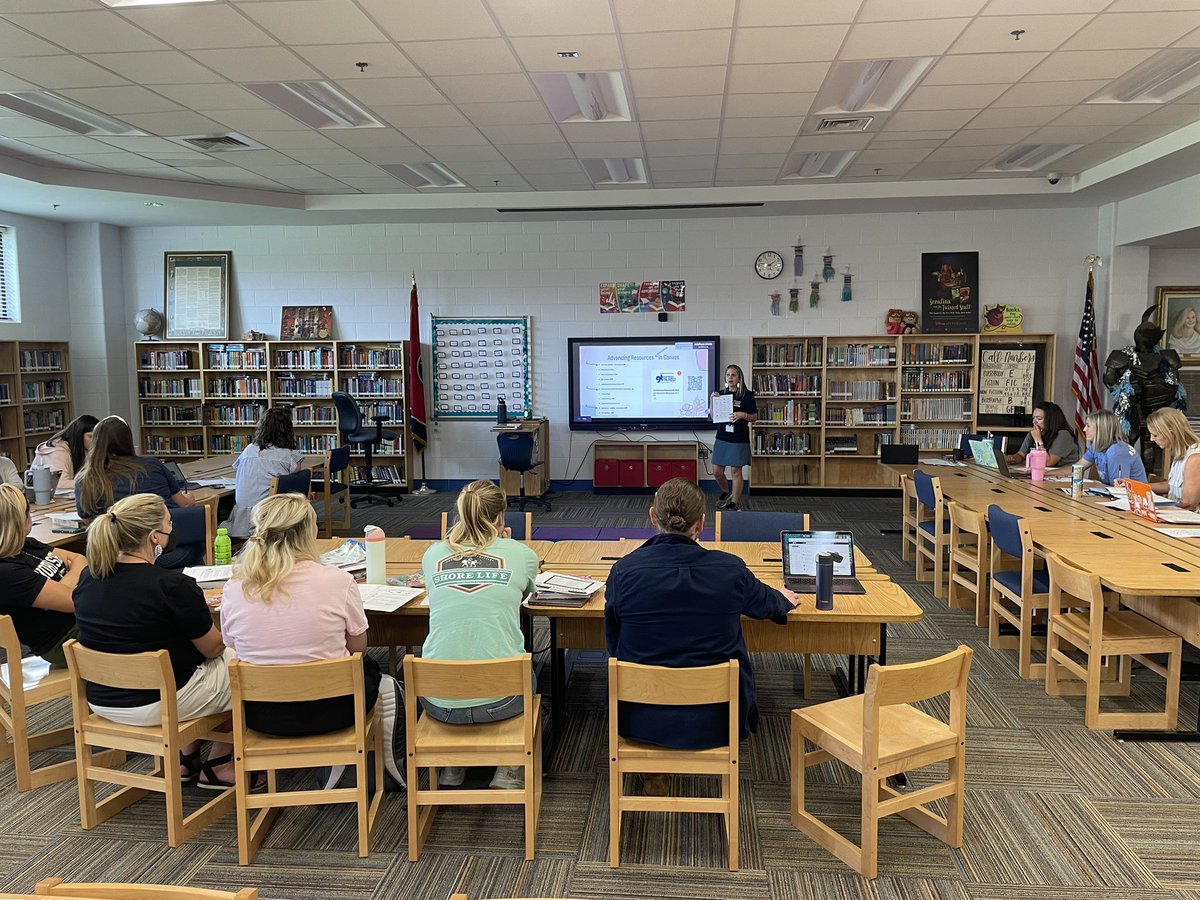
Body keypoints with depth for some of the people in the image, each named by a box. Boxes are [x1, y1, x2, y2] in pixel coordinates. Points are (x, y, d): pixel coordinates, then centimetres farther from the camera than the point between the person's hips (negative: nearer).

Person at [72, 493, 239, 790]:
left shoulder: (88, 577, -2)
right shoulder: (173, 586, -24)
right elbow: (212, 647, -12)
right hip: (156, 704, -8)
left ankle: (186, 757, 27)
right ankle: (218, 766, 21)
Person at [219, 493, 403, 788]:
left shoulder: (234, 589, -9)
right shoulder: (337, 580, -17)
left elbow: (234, 649, 6)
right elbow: (358, 646, -4)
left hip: (261, 716, 3)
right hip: (326, 712, -3)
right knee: (368, 666, 29)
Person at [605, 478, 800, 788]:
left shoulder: (624, 570, -15)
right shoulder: (730, 569, -13)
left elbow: (613, 644, 1)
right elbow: (766, 603, 11)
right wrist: (785, 600, 36)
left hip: (642, 722, 0)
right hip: (713, 722, 0)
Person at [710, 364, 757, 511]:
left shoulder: (747, 395, -4)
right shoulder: (720, 393, 8)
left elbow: (755, 417, -1)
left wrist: (743, 415, -19)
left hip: (739, 439, -4)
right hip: (722, 438, 4)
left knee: (736, 471, 1)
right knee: (717, 472, 7)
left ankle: (735, 502, 12)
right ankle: (726, 492, 35)